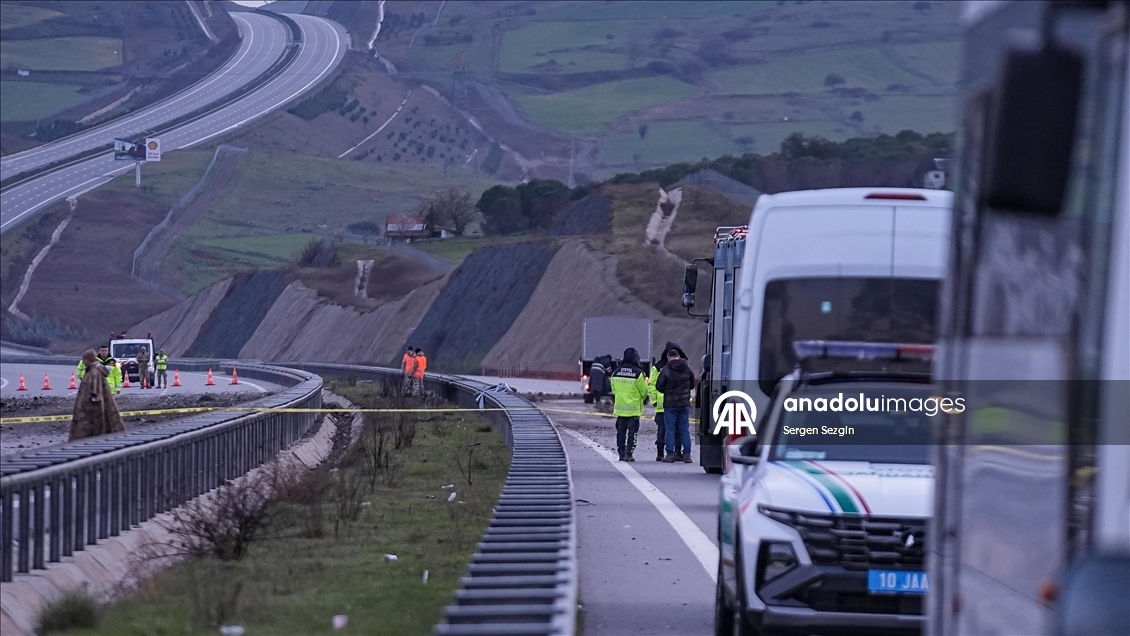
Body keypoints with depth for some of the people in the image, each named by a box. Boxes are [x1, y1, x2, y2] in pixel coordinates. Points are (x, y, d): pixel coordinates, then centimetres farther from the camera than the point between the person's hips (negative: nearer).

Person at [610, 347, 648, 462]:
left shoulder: (616, 372, 3)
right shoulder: (638, 373, -12)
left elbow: (614, 390, 11)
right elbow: (644, 391, -5)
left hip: (619, 408, 4)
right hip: (634, 408, -4)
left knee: (621, 431, 11)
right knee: (632, 431, 1)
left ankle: (621, 453, 11)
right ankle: (629, 454, -4)